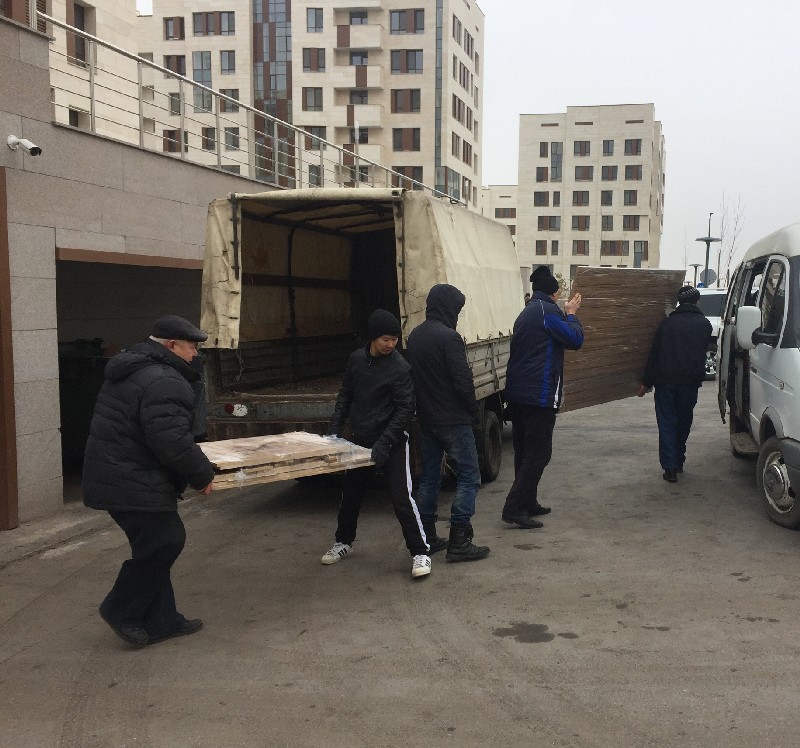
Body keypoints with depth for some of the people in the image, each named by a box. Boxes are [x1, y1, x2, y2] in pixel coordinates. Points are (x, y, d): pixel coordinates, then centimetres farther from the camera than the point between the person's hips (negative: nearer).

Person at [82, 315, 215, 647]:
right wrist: (202, 474, -12)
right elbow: (173, 442, -27)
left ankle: (161, 621, 22)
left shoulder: (128, 370, 14)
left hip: (111, 477, 11)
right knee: (165, 541, -2)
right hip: (134, 485, -11)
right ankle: (121, 610, 11)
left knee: (154, 545, 15)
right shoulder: (164, 382, -21)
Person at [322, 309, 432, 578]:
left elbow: (405, 410, -18)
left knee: (402, 497, -11)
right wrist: (335, 428, 2)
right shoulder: (356, 359, 1)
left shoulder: (400, 367, -16)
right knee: (350, 493, 18)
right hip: (360, 440, 6)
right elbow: (345, 395, 12)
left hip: (392, 443, -6)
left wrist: (384, 442, -25)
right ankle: (344, 542, 39)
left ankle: (420, 552, 0)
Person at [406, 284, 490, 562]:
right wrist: (474, 412, -5)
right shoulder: (448, 337, -17)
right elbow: (463, 380, -18)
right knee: (468, 476, -1)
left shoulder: (414, 336, 9)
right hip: (453, 420, -8)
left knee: (429, 477, 15)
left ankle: (426, 537, 20)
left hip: (426, 419, 8)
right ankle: (459, 543, -3)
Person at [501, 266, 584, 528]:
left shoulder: (526, 312, 18)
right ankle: (514, 508, -10)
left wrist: (566, 314, 20)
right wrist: (571, 314, 3)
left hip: (517, 393, 9)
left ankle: (528, 503, 22)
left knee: (525, 451, 15)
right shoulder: (548, 310, -10)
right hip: (539, 395, -9)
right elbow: (575, 339, -12)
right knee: (539, 452, -6)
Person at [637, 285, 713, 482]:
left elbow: (654, 353, 4)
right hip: (691, 381, 1)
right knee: (684, 422, 15)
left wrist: (646, 382, 8)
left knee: (667, 422, 2)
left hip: (666, 379, -1)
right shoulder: (704, 324, 6)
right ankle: (678, 462, 24)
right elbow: (703, 352, 12)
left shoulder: (667, 322, 4)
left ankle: (670, 467, -6)